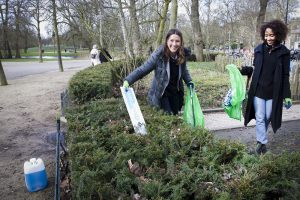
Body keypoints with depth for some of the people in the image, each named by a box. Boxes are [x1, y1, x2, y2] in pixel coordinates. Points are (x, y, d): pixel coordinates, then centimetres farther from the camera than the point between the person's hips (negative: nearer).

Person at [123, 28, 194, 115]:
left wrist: (189, 82, -1)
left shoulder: (183, 54, -11)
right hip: (161, 91, -4)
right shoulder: (159, 55, -24)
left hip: (176, 91, 5)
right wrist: (128, 80, -31)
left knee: (175, 113, 15)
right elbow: (143, 69, -24)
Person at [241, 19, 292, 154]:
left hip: (273, 92, 0)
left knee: (267, 118, 12)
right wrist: (244, 70, -7)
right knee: (260, 118, 2)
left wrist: (287, 95, -5)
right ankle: (262, 142, 14)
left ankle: (261, 139, 33)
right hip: (258, 90, 1)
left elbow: (285, 75, -3)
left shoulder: (283, 52, -5)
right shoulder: (259, 49, 0)